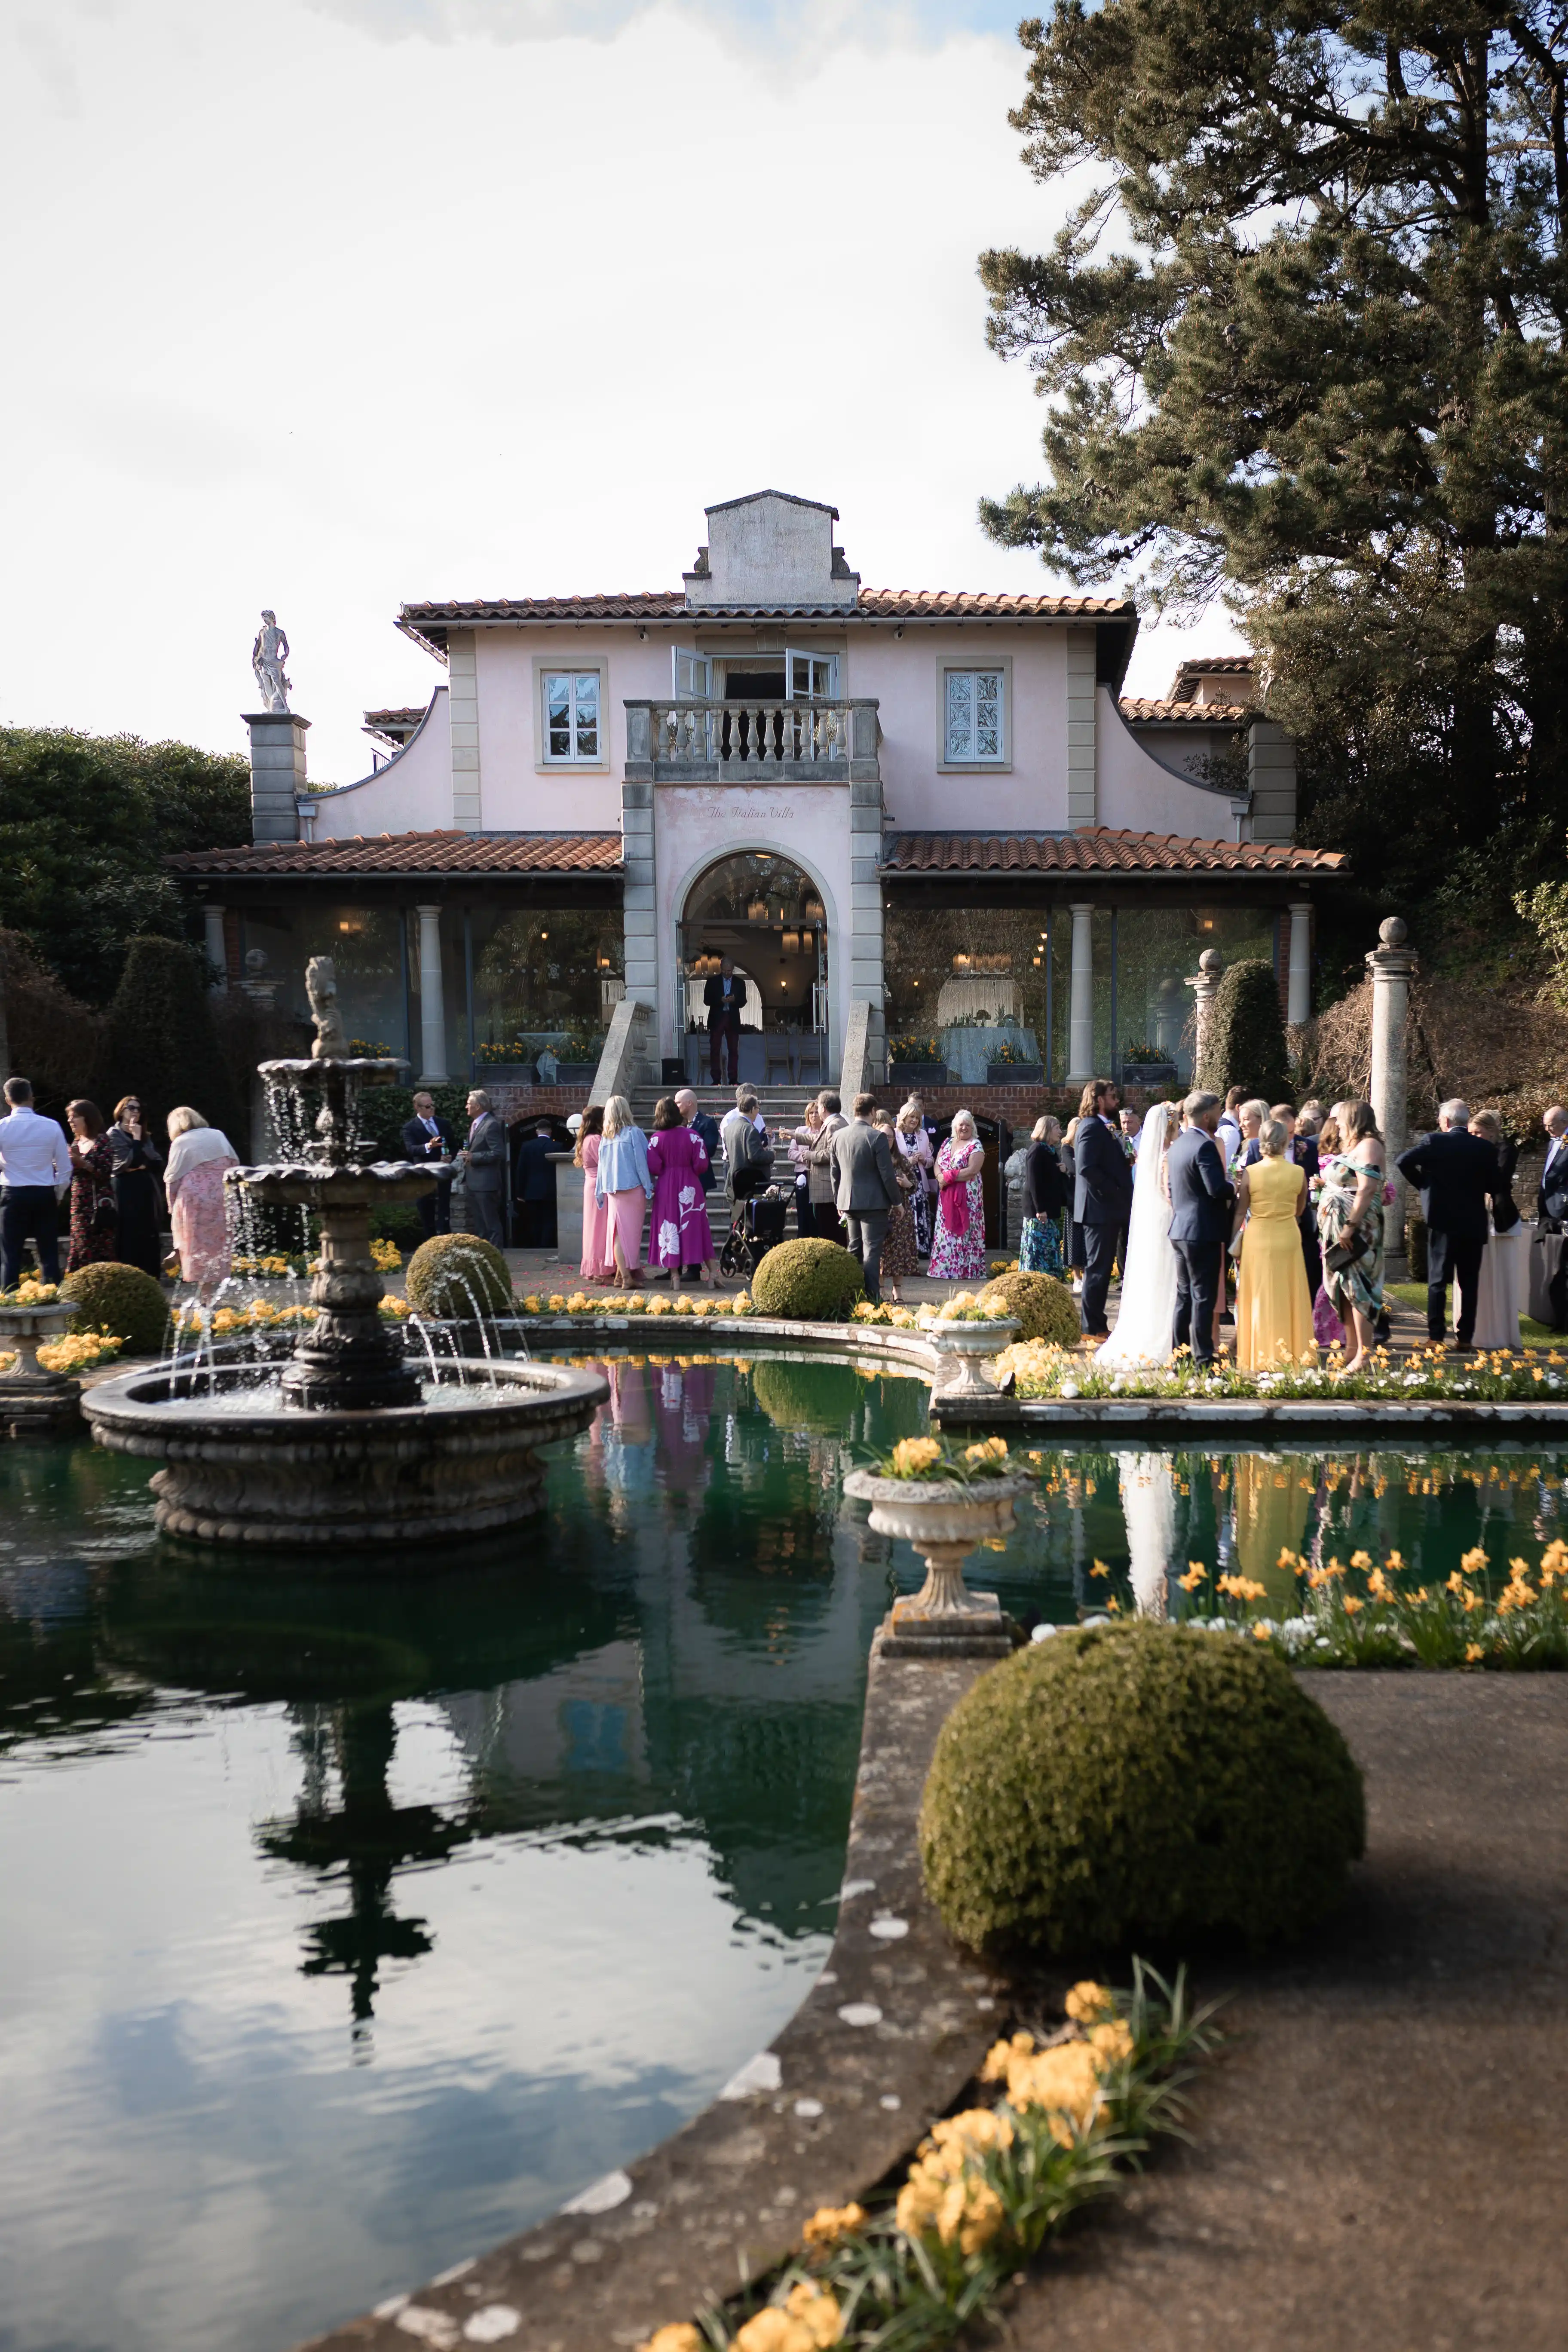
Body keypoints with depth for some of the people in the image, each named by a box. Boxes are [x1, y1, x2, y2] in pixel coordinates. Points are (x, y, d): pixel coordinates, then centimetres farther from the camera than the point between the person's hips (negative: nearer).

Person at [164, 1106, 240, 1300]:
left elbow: (172, 1177, 2)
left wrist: (172, 1205, 11)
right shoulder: (219, 1136, 13)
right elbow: (234, 1165, 16)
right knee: (217, 1243, 9)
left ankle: (204, 1292, -4)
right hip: (221, 1198, 4)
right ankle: (212, 1291, 10)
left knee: (198, 1246, 0)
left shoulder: (180, 1142, 0)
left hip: (193, 1199, -4)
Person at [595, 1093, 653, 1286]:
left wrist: (601, 1191, 15)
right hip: (633, 1189, -3)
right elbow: (642, 1162, -7)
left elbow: (602, 1165, 9)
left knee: (618, 1234, 6)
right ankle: (629, 1275, 1)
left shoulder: (605, 1137, 6)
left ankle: (623, 1274, 2)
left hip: (612, 1192, 4)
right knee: (631, 1233, 2)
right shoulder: (634, 1133, -5)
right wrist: (649, 1188, -3)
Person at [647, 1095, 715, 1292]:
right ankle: (710, 1273, 6)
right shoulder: (691, 1136, -7)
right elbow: (701, 1164, -7)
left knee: (670, 1229, 6)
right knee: (695, 1227, 7)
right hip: (689, 1186, 0)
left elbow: (653, 1167, -8)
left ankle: (675, 1275, 4)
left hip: (665, 1187, 0)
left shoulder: (656, 1138, -5)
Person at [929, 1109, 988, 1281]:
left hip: (967, 1195, -6)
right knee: (947, 1229, 7)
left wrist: (949, 1177, -16)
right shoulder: (947, 1143, 13)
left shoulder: (976, 1146, -6)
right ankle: (945, 1266, 12)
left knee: (965, 1229, -4)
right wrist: (940, 1177, -12)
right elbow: (937, 1164, 9)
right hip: (946, 1195, 6)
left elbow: (972, 1170, -16)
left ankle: (968, 1268, 0)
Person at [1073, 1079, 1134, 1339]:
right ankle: (1092, 1327, 0)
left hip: (1108, 1209, 10)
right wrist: (1114, 1191, -19)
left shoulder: (1104, 1127, 17)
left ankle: (1096, 1324, 21)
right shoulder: (1092, 1127, -15)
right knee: (1098, 1267, -5)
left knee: (1101, 1266, 14)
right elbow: (1086, 1167, -24)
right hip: (1100, 1208, -10)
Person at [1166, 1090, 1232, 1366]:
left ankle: (1179, 1352, 19)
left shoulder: (1177, 1145, 12)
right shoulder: (1205, 1146, -16)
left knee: (1185, 1296, 14)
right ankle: (1203, 1358, -2)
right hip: (1203, 1231, -9)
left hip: (1180, 1230, 9)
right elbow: (1217, 1188, -24)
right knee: (1204, 1298, -4)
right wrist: (1233, 1187, -6)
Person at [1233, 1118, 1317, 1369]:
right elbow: (1299, 1211, 7)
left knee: (1261, 1299, 6)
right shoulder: (1298, 1173, -4)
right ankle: (1293, 1354, 17)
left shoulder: (1250, 1173, -9)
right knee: (1290, 1298, 11)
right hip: (1289, 1237, 1)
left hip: (1258, 1238, -1)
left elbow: (1240, 1212, -5)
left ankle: (1262, 1359, 8)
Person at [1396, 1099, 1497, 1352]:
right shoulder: (1487, 1148, 0)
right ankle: (1465, 1337, 8)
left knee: (1438, 1281, 4)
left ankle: (1436, 1336, 0)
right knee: (1469, 1283, 8)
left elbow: (1403, 1161, -17)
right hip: (1474, 1223, 2)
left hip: (1442, 1219, -2)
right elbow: (1495, 1184, 2)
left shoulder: (1434, 1141, -8)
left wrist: (1422, 1185, -2)